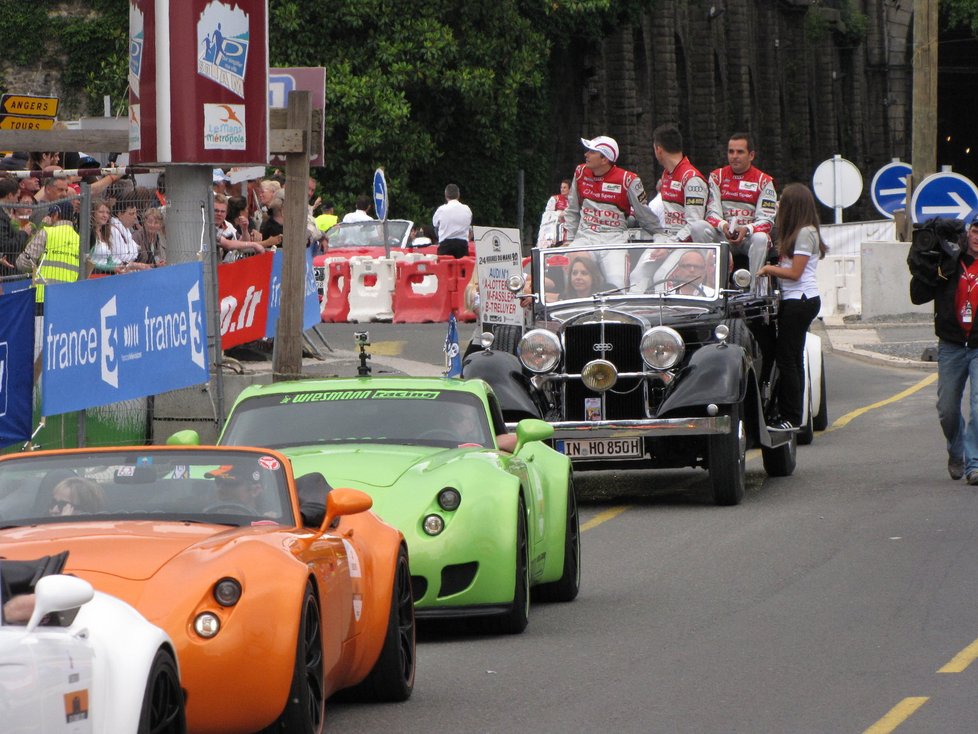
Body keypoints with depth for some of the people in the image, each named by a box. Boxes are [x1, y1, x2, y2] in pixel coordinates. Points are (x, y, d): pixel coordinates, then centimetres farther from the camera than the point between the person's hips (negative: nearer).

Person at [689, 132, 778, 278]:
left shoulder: (764, 181, 0)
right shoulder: (717, 177, 8)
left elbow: (766, 221, -6)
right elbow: (712, 213, 2)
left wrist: (746, 230, -26)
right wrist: (723, 226, -22)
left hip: (749, 235, -2)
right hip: (722, 236, 2)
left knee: (760, 238, -37)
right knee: (697, 226, -25)